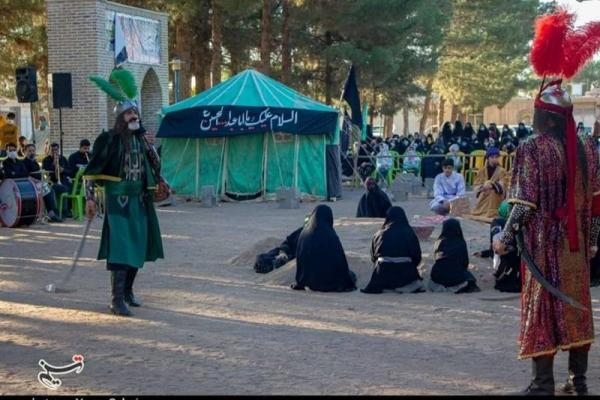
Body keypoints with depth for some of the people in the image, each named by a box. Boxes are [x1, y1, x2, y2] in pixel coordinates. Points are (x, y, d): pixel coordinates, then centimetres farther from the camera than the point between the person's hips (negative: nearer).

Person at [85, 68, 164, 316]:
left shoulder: (140, 139, 8)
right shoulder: (110, 139, -10)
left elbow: (150, 166, 21)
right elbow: (92, 169, -10)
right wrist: (90, 197, -14)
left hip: (139, 200, 7)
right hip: (118, 200, -6)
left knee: (138, 246, 11)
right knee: (120, 246, -11)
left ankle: (127, 291, 27)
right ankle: (117, 300, -10)